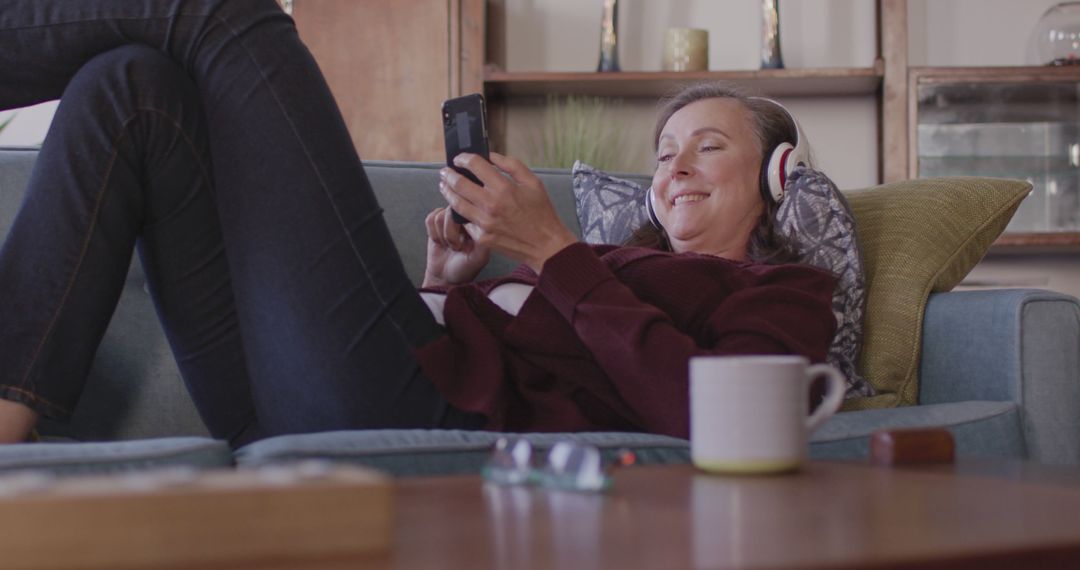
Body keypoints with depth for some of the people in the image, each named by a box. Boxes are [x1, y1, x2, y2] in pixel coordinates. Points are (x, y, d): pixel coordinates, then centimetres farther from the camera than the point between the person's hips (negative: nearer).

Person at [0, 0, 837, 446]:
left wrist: (553, 252, -6)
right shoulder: (620, 261, 36)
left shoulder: (783, 292, 16)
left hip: (428, 411, -8)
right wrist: (445, 285, 12)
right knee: (132, 80, 0)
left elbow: (701, 414, -9)